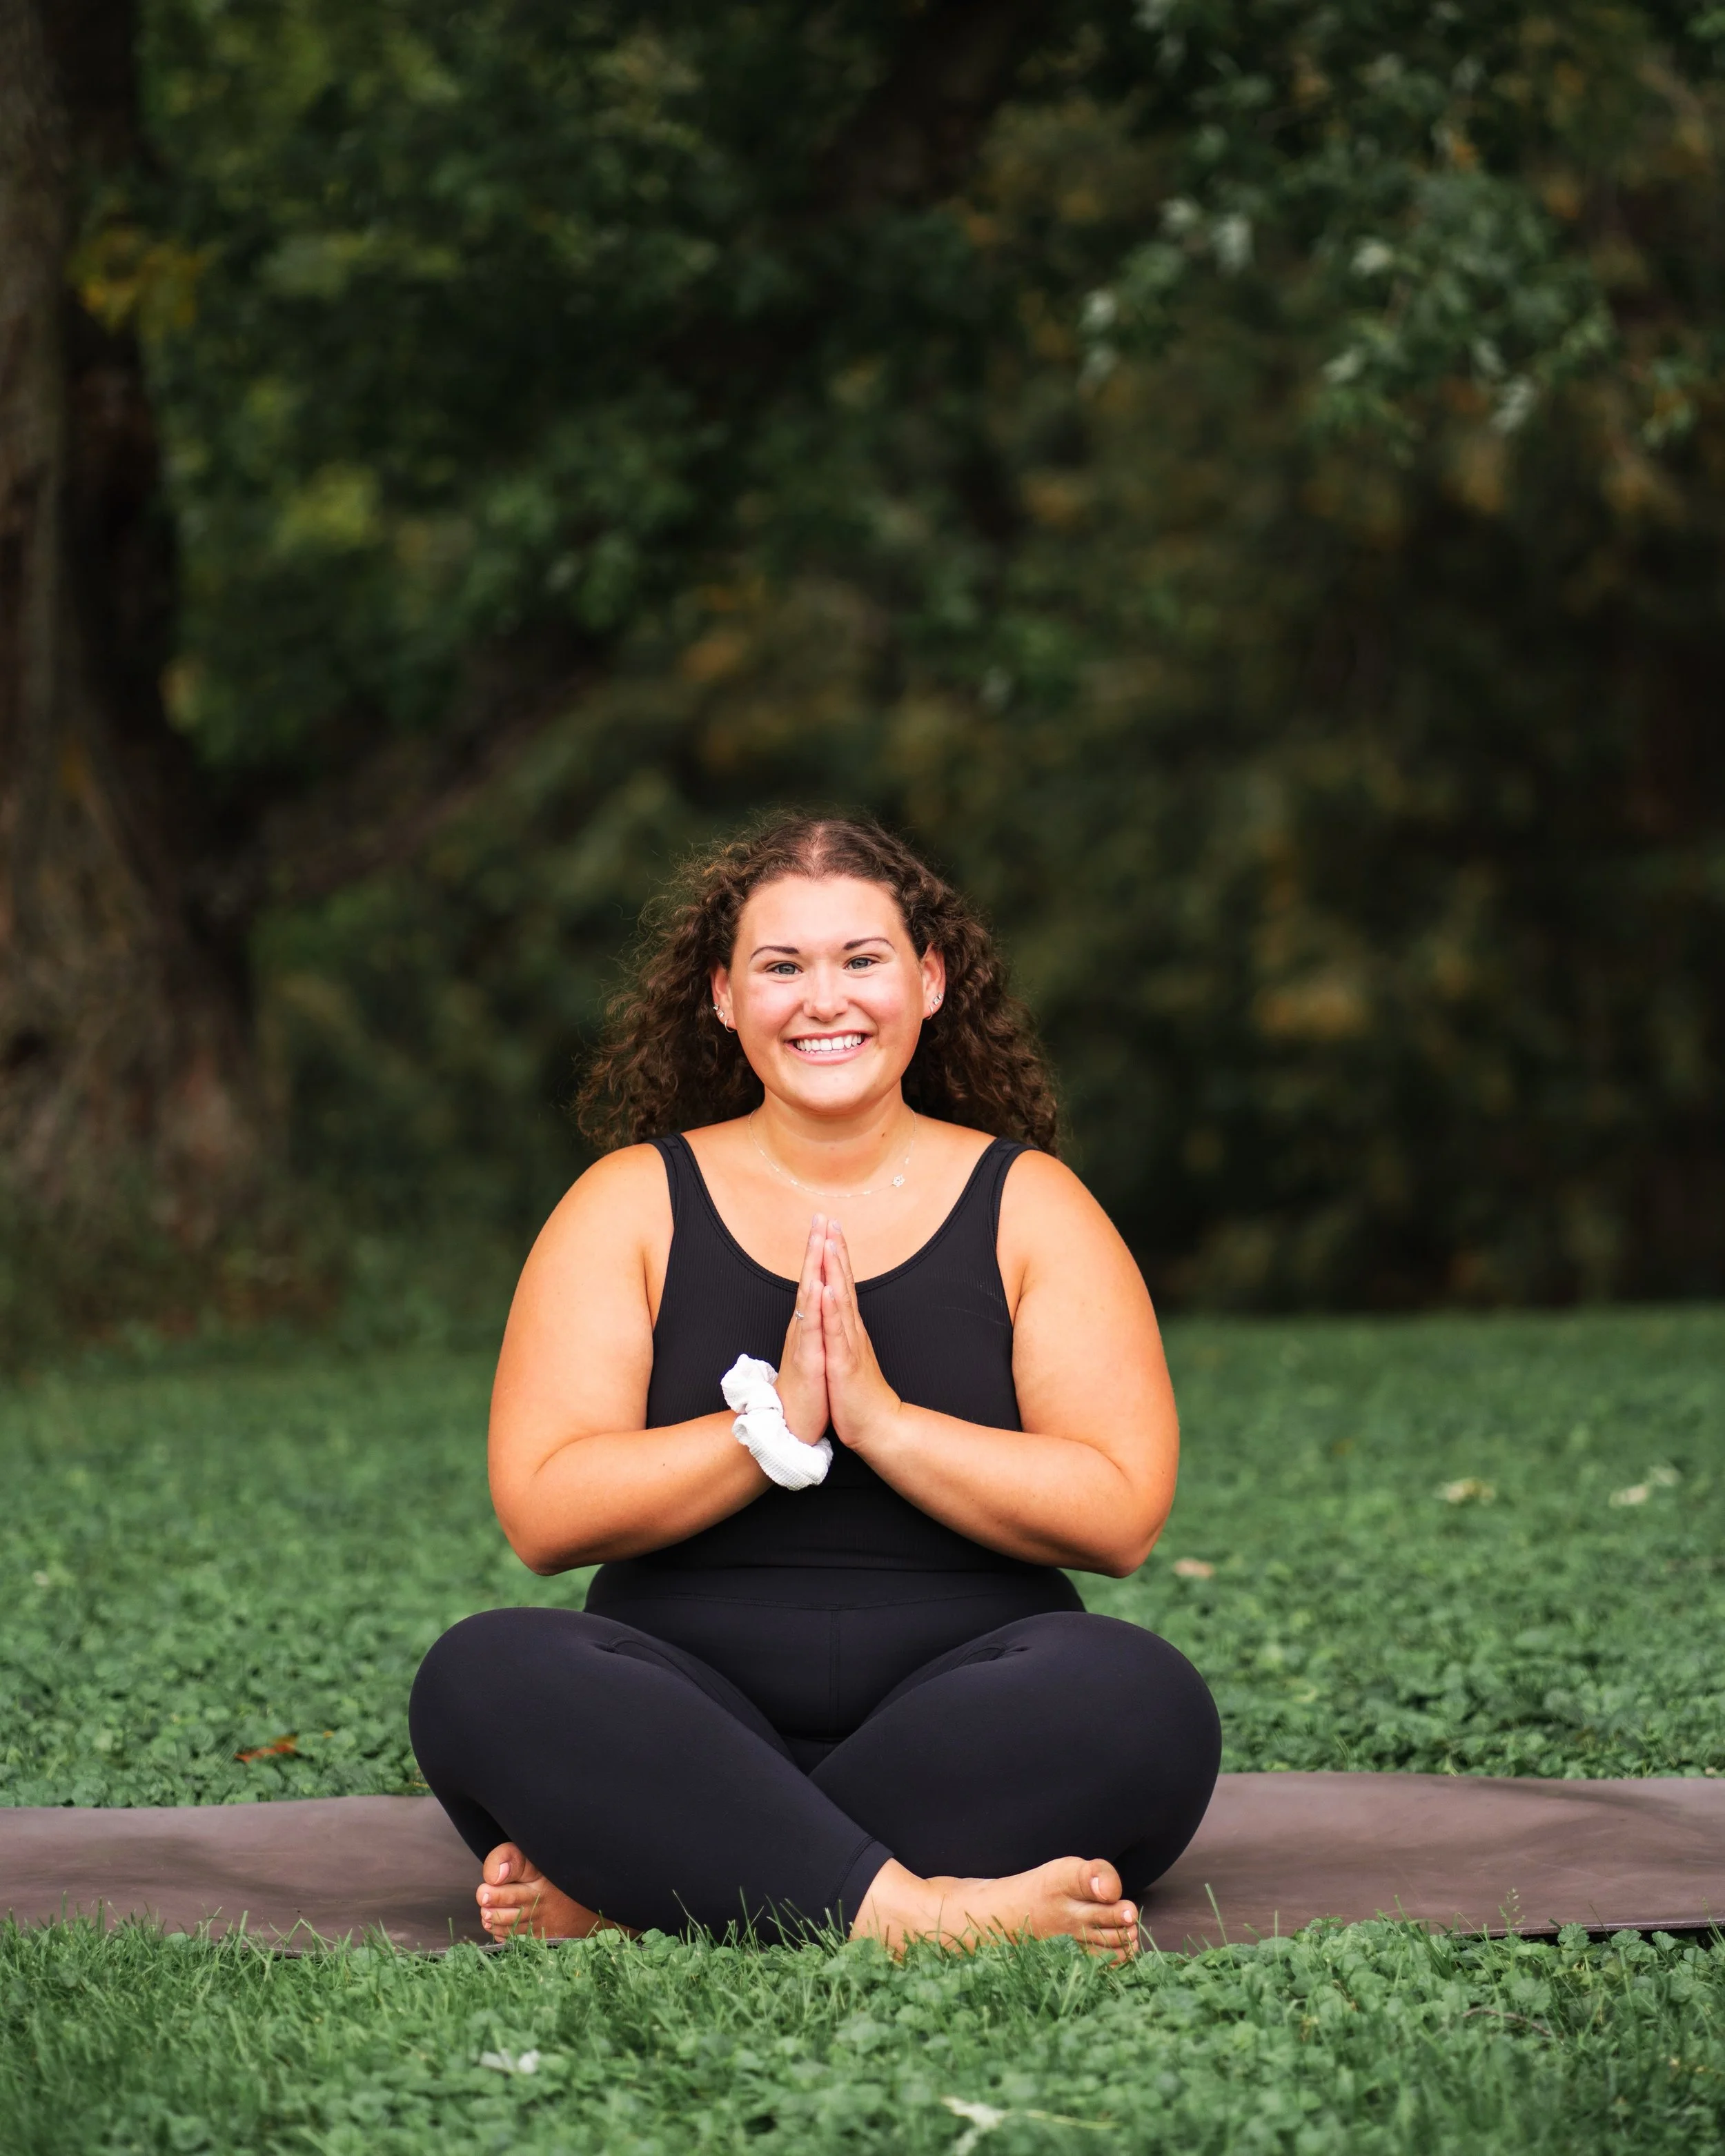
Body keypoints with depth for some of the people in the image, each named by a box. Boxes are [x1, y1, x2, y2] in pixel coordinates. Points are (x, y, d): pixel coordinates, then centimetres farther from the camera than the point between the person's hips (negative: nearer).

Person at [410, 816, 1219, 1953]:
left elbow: (1121, 1515, -4)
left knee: (1142, 1693, -32)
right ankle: (910, 1912, -40)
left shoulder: (1028, 1204, 8)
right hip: (689, 1735, 0)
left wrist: (880, 1419, -14)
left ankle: (622, 1887, -31)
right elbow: (543, 1511, -3)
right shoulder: (634, 1201, 9)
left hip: (959, 1747, 0)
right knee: (484, 1673, -29)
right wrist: (774, 1421, -14)